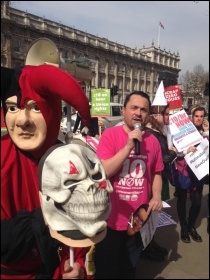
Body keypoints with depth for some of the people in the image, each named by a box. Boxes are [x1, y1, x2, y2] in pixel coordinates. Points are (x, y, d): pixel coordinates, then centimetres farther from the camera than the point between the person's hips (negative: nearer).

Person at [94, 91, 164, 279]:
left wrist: (157, 196, -7)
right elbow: (102, 172, -20)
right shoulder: (110, 134, -13)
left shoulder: (153, 141, -2)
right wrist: (128, 147, -25)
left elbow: (156, 173, 10)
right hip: (111, 220, -3)